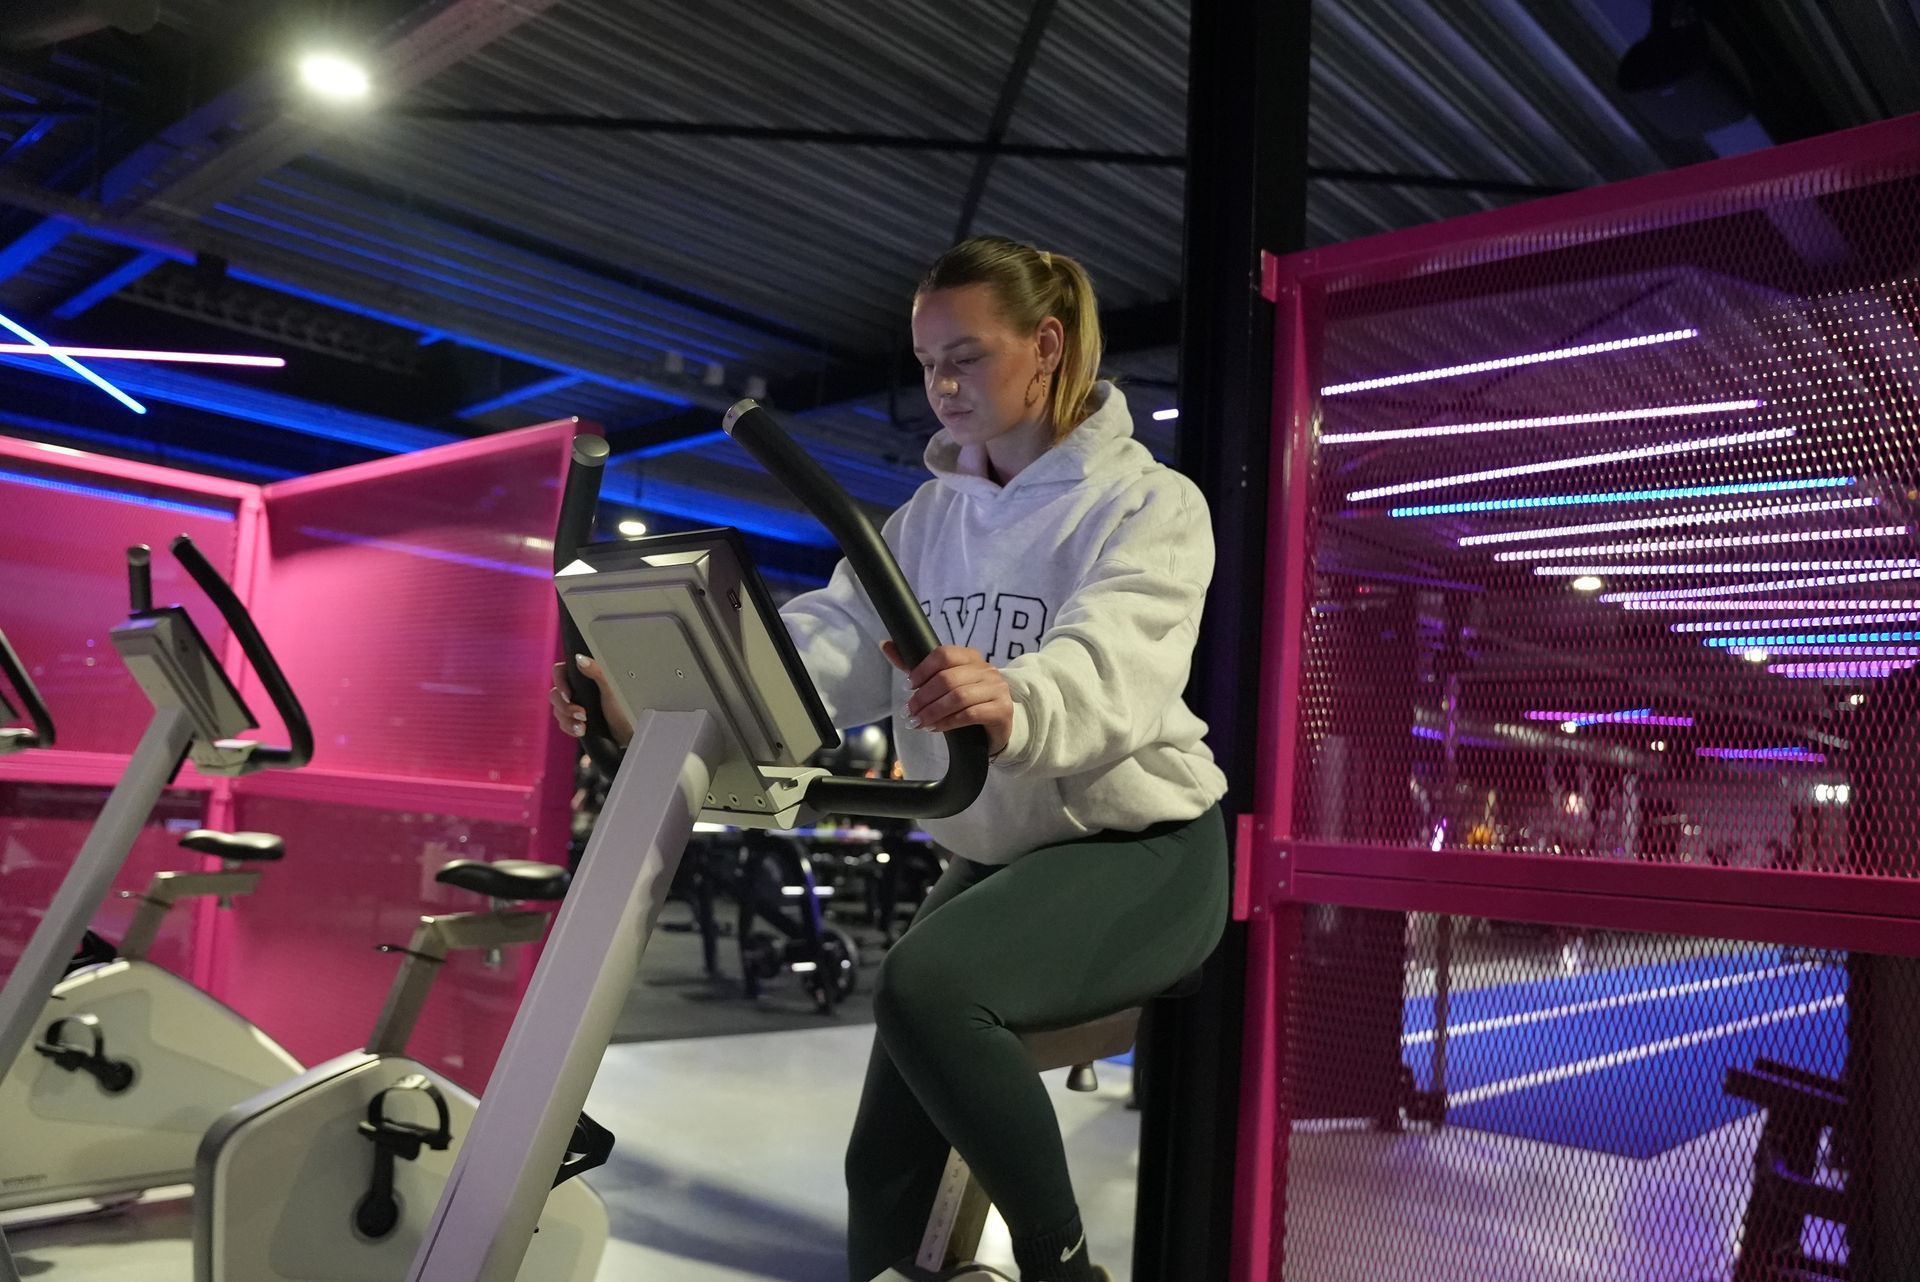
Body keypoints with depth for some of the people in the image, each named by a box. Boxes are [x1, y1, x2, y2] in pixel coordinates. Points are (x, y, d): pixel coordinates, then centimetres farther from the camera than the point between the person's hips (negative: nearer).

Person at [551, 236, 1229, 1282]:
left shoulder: (1150, 504, -11)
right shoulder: (930, 517, 8)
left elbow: (1112, 667, -32)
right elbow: (828, 644, -7)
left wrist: (1013, 706, -54)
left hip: (1140, 852, -6)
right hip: (993, 860, 7)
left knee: (927, 987, -32)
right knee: (884, 1165, 6)